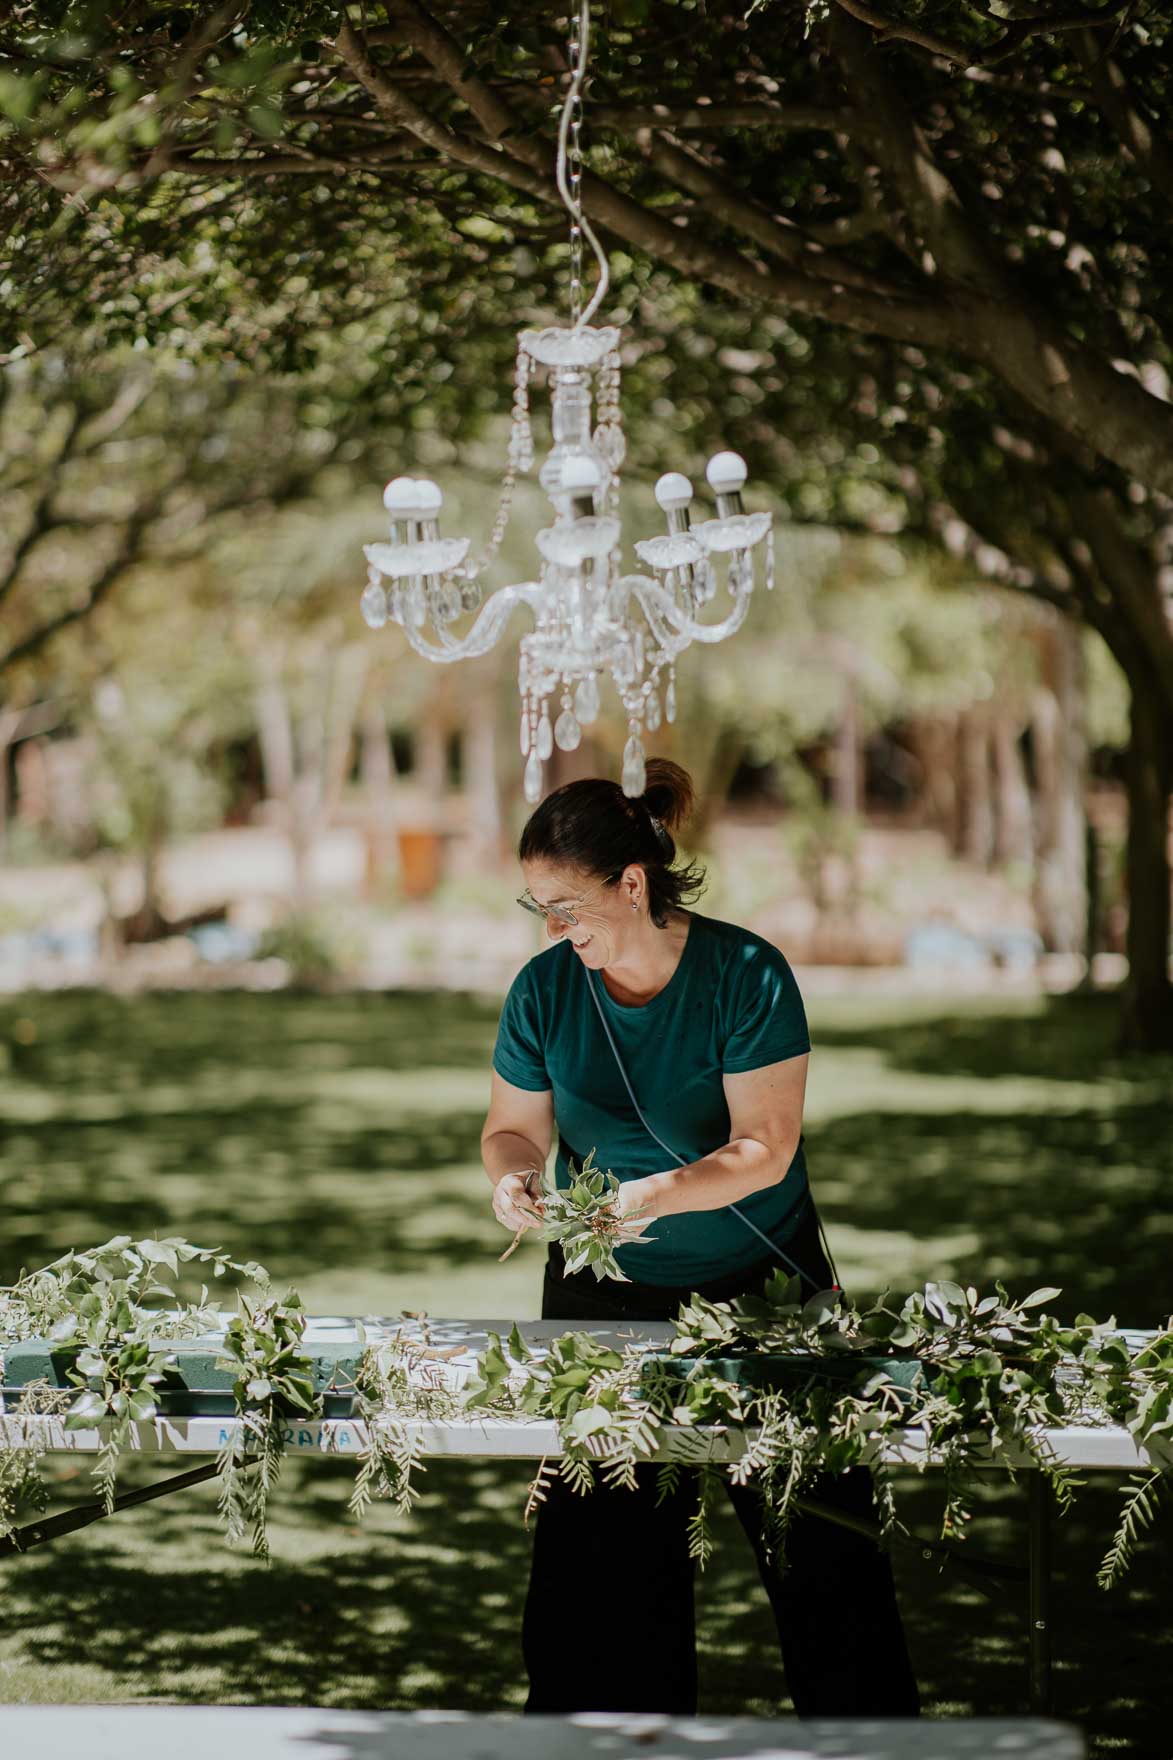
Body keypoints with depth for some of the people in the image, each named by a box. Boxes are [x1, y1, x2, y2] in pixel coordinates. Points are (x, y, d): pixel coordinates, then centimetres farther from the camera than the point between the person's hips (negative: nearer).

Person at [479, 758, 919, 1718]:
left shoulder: (747, 974, -16)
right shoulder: (544, 990, -6)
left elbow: (764, 1147, -19)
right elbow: (513, 1126, 4)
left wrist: (658, 1195, -34)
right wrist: (512, 1174, -20)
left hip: (760, 1283, -2)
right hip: (604, 1295, 2)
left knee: (820, 1548, 2)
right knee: (606, 1553, 1)